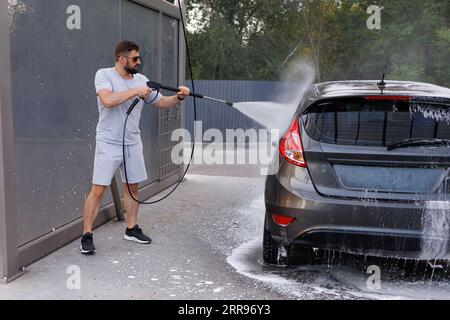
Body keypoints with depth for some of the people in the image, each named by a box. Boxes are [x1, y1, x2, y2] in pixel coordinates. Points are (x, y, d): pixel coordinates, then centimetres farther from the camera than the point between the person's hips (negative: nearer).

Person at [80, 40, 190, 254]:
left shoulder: (141, 79, 7)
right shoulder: (104, 75, -8)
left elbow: (160, 102, 13)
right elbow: (108, 100, -26)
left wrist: (178, 97, -5)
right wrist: (135, 91, -22)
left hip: (132, 143, 6)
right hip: (108, 144, -5)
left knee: (132, 187, 13)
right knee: (98, 190, -5)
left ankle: (132, 229, 27)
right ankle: (87, 236, 4)